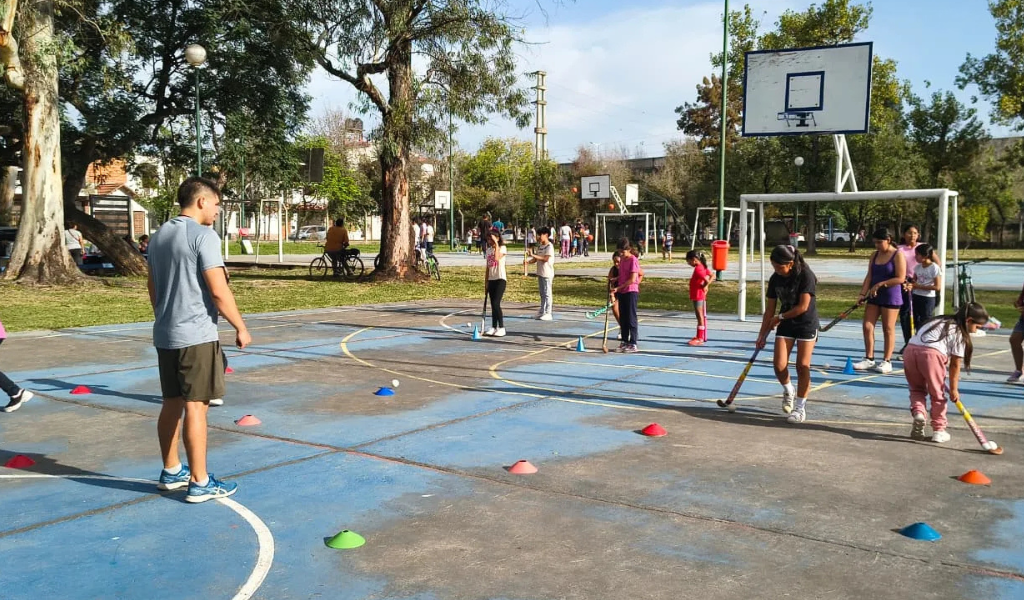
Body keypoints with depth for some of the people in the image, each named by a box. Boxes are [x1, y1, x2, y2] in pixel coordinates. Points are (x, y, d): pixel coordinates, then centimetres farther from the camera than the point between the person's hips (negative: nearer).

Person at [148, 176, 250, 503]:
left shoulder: (158, 236, 13)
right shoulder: (203, 235, -13)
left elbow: (153, 288, 19)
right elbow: (219, 291, -17)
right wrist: (240, 327, -8)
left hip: (165, 335, 8)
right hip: (196, 335, -8)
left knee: (172, 404, 16)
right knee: (195, 407, -4)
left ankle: (171, 472, 28)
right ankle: (200, 483, 1)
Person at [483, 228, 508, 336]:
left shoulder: (502, 248, -7)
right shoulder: (489, 250, 13)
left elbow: (497, 258, -29)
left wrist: (496, 244, -23)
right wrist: (486, 282, 14)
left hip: (500, 279, -7)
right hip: (491, 280, 7)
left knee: (496, 304, -14)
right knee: (493, 305, 9)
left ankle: (501, 328, -8)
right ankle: (493, 328, 14)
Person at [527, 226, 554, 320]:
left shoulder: (549, 246, -12)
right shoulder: (539, 246, 13)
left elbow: (545, 259, -23)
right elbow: (536, 258, 13)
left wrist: (533, 255, -26)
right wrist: (528, 261, -7)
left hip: (547, 273, -8)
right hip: (540, 273, 8)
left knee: (547, 293, -4)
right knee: (542, 293, 13)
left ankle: (548, 313, 0)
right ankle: (542, 312, 21)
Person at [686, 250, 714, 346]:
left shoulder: (698, 269, -21)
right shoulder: (703, 267, 8)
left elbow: (706, 280, -31)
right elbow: (712, 276, 12)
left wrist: (704, 287, -12)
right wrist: (705, 286, 3)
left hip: (698, 296, -10)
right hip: (701, 296, 10)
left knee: (700, 316, -6)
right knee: (702, 316, 17)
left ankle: (700, 339, -3)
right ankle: (701, 336, 27)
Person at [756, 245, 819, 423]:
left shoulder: (805, 276, -18)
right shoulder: (775, 279, -3)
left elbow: (803, 306, -20)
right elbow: (770, 310, 3)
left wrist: (780, 317, -11)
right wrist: (762, 335, 4)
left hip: (807, 324, -4)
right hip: (785, 325, 4)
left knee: (802, 366, -5)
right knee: (779, 365, -6)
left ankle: (800, 408, 4)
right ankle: (788, 391, 25)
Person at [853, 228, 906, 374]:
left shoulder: (897, 255, -9)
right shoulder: (875, 255, 10)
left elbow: (900, 278, -16)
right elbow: (869, 276, 7)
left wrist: (880, 284, -18)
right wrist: (863, 293, -3)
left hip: (891, 298, -6)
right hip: (874, 297, 6)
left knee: (888, 329, 2)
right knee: (867, 326, 2)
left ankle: (887, 362, 10)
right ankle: (869, 359, 12)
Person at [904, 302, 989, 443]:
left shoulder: (941, 321, 29)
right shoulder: (960, 334, 10)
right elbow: (955, 365, 9)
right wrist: (954, 389, 15)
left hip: (910, 349, 5)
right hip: (932, 354, -5)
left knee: (917, 389, 24)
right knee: (938, 395, 14)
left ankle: (918, 412, -1)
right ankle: (939, 431, 20)